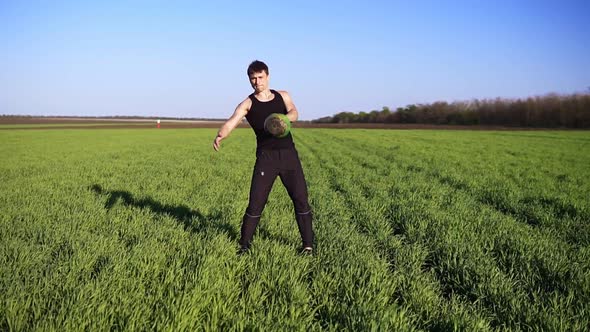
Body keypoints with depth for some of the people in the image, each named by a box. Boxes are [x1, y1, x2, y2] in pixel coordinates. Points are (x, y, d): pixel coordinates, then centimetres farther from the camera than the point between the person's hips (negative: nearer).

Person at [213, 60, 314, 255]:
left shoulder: (283, 96, 12)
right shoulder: (248, 104, 3)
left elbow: (294, 113, -8)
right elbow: (232, 122, -14)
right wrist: (220, 135, -37)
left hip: (289, 154, 2)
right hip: (266, 156, -2)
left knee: (301, 199, 1)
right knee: (255, 203, -4)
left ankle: (308, 244, 14)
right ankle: (244, 244, 13)